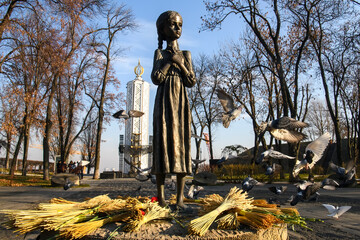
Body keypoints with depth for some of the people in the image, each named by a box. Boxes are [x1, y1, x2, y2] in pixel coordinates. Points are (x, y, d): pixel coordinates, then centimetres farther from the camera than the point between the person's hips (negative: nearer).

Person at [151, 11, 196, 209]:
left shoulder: (186, 55, 17)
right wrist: (170, 60, -2)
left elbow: (192, 82, 7)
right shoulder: (159, 53, 11)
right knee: (163, 142, -9)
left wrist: (180, 63, -3)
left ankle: (180, 198, -3)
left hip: (181, 103, 2)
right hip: (164, 102, -2)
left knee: (181, 143, -5)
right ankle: (161, 198, -5)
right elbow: (156, 78, -4)